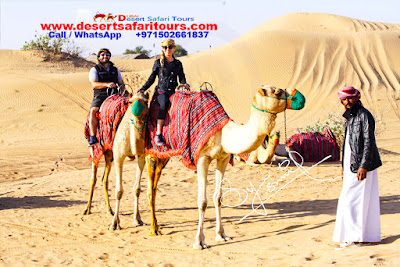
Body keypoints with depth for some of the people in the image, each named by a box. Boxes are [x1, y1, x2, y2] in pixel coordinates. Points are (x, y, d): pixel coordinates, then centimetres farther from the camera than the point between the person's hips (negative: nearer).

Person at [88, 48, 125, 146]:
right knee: (93, 111, -31)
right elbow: (94, 84, -7)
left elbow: (121, 84, 22)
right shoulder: (94, 70, 8)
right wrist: (107, 84, -22)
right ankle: (93, 137, -33)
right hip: (99, 96, -3)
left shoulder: (115, 70, 21)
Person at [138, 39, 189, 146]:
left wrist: (184, 84, -6)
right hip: (161, 92, -3)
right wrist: (143, 89, 1)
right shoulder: (158, 63, 9)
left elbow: (182, 78, 17)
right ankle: (158, 134, -37)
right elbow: (151, 78, 12)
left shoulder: (178, 64, 16)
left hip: (173, 92, 3)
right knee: (164, 103, -36)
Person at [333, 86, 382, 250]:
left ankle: (354, 238, -6)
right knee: (362, 201, 10)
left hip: (361, 167, -9)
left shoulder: (364, 115, -12)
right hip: (351, 166, 9)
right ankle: (368, 236, 15)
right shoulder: (349, 117, 16)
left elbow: (369, 142, -17)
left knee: (350, 200, -9)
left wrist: (364, 166, -21)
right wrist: (344, 167, 22)